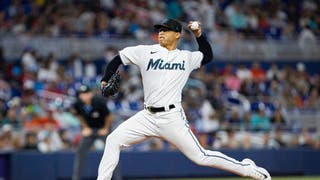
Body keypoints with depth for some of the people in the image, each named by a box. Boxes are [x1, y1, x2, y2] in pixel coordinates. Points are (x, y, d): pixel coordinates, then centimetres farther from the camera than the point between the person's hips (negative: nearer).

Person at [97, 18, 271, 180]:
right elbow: (118, 59, 11)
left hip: (172, 117, -2)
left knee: (200, 157, -6)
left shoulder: (186, 57, 9)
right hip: (147, 117, 2)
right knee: (113, 140, -10)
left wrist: (199, 35, 9)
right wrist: (105, 81, 1)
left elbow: (207, 56, 23)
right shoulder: (146, 52, 7)